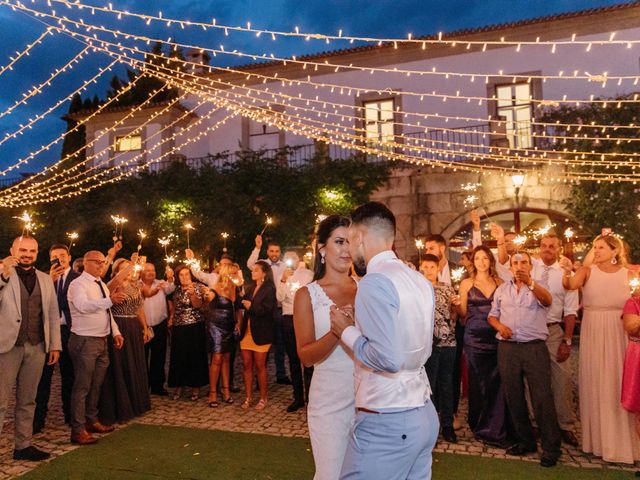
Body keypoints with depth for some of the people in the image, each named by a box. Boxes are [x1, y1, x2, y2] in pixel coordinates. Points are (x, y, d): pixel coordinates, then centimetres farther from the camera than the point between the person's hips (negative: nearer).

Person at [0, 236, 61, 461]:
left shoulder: (45, 279, 11)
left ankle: (23, 445, 21)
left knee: (27, 400, 12)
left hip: (37, 347, 4)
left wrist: (55, 345, 9)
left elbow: (53, 314, 13)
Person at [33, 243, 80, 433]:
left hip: (69, 330, -1)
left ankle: (70, 414, 22)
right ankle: (39, 417, 11)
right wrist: (51, 280, -15)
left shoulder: (77, 277, 1)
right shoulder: (45, 277, 6)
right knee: (44, 374, 2)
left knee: (69, 374, 9)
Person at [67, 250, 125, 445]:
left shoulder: (102, 285, 15)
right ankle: (78, 430, 8)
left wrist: (116, 332, 10)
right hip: (85, 341, -8)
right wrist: (110, 300, -42)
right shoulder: (78, 284, -12)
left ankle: (92, 421, 32)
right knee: (82, 386, -2)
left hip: (102, 341, 8)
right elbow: (83, 305, -31)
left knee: (96, 385, 18)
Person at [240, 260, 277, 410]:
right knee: (246, 365, 6)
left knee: (260, 366, 1)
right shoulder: (251, 290, 16)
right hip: (247, 331, 6)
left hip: (260, 333, -6)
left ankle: (263, 398, 13)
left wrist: (251, 306, -11)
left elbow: (268, 309, -16)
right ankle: (248, 397, 15)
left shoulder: (269, 289, -6)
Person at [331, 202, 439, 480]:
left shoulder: (374, 282, -18)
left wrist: (347, 332, -10)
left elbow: (388, 359, -25)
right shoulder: (421, 281, 7)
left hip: (386, 422, -8)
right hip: (424, 415, 8)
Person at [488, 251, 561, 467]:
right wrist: (500, 326, -7)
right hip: (507, 347, 4)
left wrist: (529, 282, -37)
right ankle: (525, 441, 22)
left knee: (542, 397, -5)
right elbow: (492, 315, 16)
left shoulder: (539, 287, 4)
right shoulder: (502, 289, 14)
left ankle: (551, 447, 4)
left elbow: (547, 300, -20)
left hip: (534, 347, -3)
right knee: (514, 397, 9)